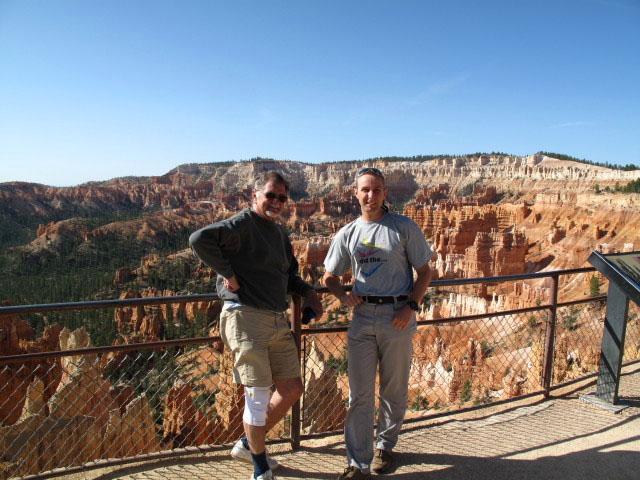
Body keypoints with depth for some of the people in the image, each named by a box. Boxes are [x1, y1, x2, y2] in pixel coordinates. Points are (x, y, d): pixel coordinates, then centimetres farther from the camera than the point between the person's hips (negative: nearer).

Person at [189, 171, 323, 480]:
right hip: (246, 318, -9)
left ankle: (248, 444, 33)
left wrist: (307, 292, 10)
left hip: (277, 321, 9)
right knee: (258, 396, 0)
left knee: (292, 389, 14)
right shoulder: (242, 225, -11)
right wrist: (228, 274, -21)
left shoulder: (280, 232, 17)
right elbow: (199, 239, -26)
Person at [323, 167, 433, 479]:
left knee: (394, 389, 13)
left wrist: (411, 306, -11)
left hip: (397, 316, -2)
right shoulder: (347, 234, 7)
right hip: (362, 317, 2)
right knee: (359, 394, 3)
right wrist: (343, 295, -7)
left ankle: (385, 445, 37)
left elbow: (424, 271, 2)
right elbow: (329, 277, 14)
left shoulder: (404, 227, -1)